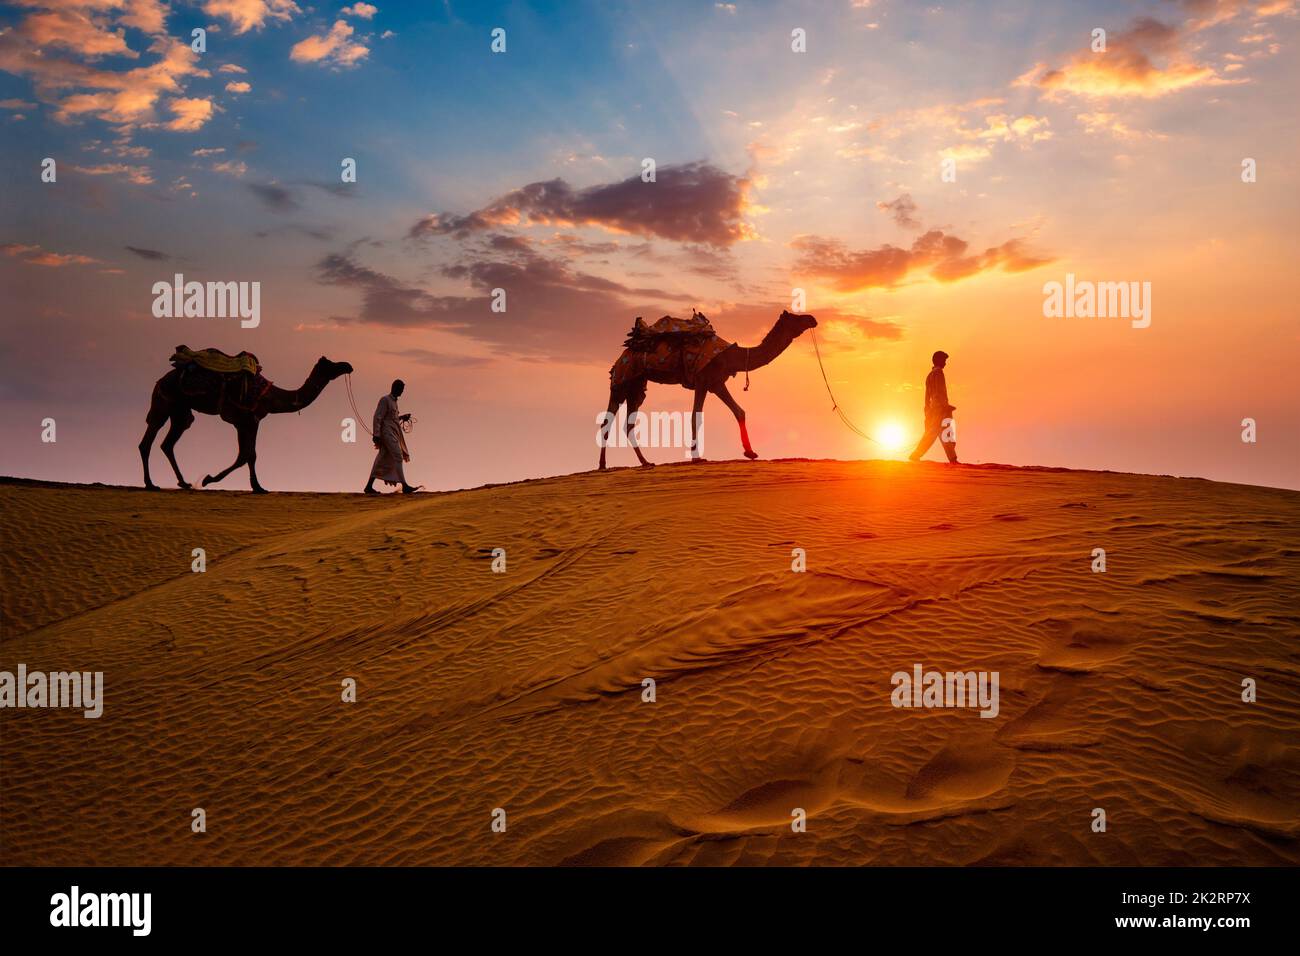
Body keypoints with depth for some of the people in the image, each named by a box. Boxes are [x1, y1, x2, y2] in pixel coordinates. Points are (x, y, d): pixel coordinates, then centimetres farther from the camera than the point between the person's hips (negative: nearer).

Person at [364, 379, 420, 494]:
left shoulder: (394, 401, 19)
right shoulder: (385, 400, -9)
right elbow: (377, 418, -15)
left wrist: (402, 418, 12)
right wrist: (376, 435, -20)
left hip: (393, 434, 9)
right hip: (388, 434, -9)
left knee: (383, 460, 7)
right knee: (398, 458, -12)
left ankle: (369, 486, 8)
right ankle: (404, 486, -15)